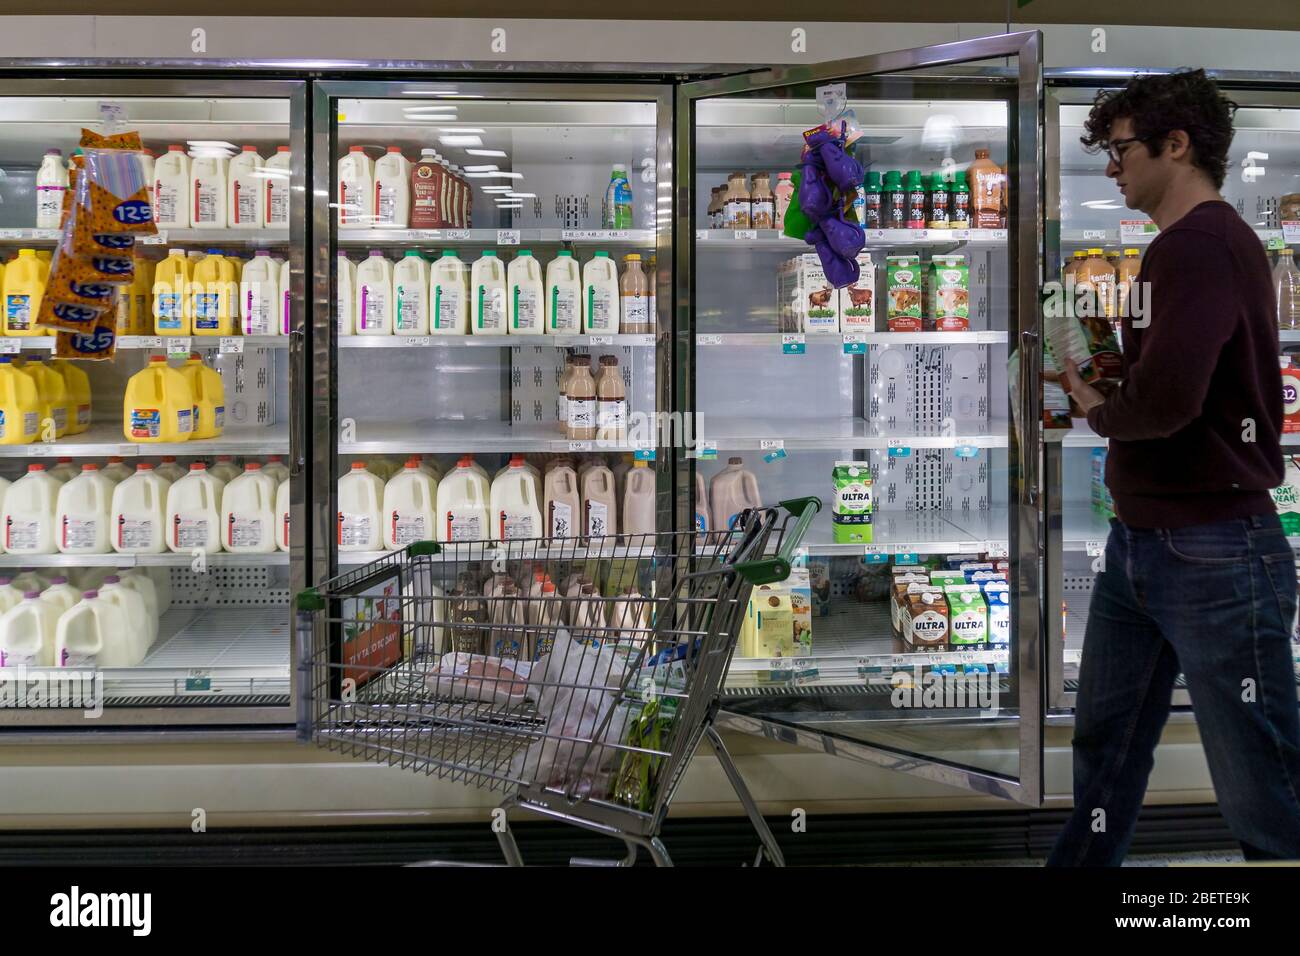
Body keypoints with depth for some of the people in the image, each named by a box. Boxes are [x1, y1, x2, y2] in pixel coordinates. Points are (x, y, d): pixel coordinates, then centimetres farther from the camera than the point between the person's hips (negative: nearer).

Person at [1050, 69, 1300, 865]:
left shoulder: (1202, 245, -18)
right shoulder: (1185, 245, 15)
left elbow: (1164, 400, -29)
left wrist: (1098, 410, -9)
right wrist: (1092, 373, 0)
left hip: (1215, 557, -10)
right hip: (1141, 545, 10)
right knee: (1106, 746, 18)